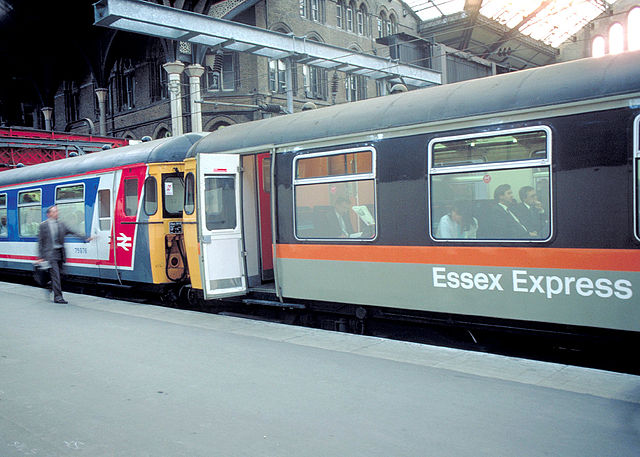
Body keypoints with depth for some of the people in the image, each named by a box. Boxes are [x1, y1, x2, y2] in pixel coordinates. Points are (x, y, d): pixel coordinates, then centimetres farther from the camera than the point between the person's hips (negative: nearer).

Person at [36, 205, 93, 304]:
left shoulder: (61, 224, 13)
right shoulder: (43, 225, 1)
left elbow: (72, 232, 10)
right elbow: (40, 242, 1)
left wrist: (86, 238, -1)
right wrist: (41, 257, -3)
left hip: (60, 253, 5)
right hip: (50, 253, -5)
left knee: (56, 275, 9)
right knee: (56, 275, -9)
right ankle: (58, 297, -7)